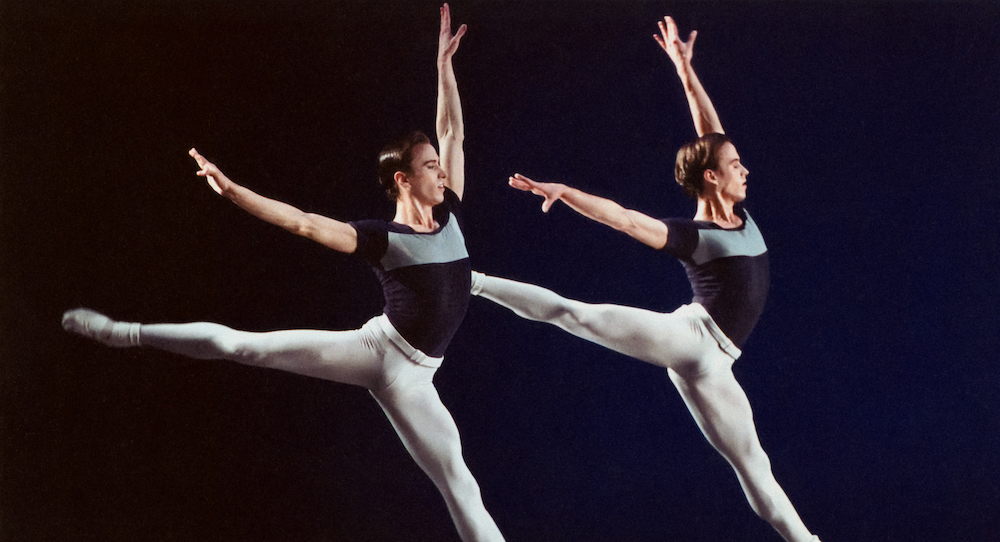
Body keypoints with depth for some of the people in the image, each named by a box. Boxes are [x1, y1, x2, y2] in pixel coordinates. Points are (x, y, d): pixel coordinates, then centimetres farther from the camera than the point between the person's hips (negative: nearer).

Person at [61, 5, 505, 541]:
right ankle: (122, 332, 6)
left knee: (460, 485, -1)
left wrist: (444, 63, 11)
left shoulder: (449, 215, 9)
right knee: (243, 345, -6)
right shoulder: (383, 237, -3)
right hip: (374, 344, -3)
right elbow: (303, 222, -10)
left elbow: (451, 130, 12)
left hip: (408, 377, 3)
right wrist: (231, 190, -18)